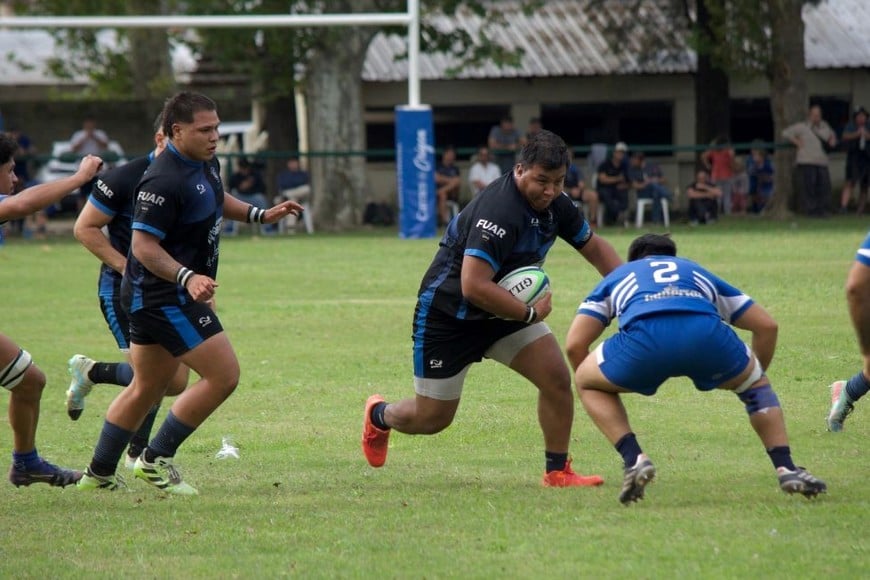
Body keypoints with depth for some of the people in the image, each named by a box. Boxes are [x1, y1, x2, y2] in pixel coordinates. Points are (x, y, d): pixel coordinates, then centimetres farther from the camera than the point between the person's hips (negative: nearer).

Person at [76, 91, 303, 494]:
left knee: (146, 388, 19)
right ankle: (157, 458, -3)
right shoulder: (164, 181, -24)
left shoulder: (206, 163, 6)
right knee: (223, 374, -11)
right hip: (163, 298, -10)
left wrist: (261, 215, 19)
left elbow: (215, 201, 29)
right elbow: (144, 246, -26)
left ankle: (99, 473, 28)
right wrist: (187, 278, -36)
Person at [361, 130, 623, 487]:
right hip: (448, 314, -7)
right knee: (431, 419, 5)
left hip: (504, 309, 7)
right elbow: (474, 286, -40)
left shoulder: (554, 204, -6)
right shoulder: (500, 211, -33)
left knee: (557, 378, -11)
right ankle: (379, 416, 39)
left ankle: (558, 472, 4)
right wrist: (531, 314, -28)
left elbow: (594, 248, 12)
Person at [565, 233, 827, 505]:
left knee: (585, 381, 27)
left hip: (643, 338, -2)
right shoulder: (697, 272, 42)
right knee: (755, 383, 32)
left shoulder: (616, 277, 38)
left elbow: (575, 345, 25)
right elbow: (766, 325, 39)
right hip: (707, 334, 2)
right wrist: (755, 375, 54)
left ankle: (633, 459, 8)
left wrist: (592, 385, 42)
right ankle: (786, 468, 18)